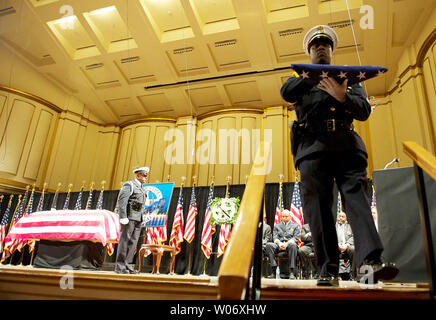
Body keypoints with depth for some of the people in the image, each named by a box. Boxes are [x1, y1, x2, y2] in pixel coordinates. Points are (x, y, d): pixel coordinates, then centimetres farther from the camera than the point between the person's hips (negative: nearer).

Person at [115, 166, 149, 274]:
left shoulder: (141, 189, 22)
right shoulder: (129, 185, -3)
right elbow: (122, 201, -12)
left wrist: (141, 220, 16)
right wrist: (123, 217, -19)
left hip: (137, 219, 8)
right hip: (129, 217, -8)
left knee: (133, 242, 5)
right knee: (124, 240, -5)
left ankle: (126, 265, 10)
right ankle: (119, 266, 1)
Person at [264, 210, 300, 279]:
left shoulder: (295, 226, 17)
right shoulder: (277, 226, 23)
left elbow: (296, 238, 3)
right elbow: (275, 237, 11)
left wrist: (287, 243, -16)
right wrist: (279, 243, -13)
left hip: (289, 244, -2)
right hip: (279, 245, 2)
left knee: (292, 244, -39)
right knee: (268, 245, -30)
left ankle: (292, 272, -37)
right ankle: (274, 270, -32)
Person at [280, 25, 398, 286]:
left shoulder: (349, 78, 27)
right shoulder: (301, 79, 27)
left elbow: (364, 111, 11)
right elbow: (286, 93, 2)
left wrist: (343, 97, -10)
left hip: (347, 146, 1)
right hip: (313, 146, -1)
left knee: (357, 194, -16)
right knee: (318, 205, -9)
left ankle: (371, 260, -24)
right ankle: (328, 270, -9)